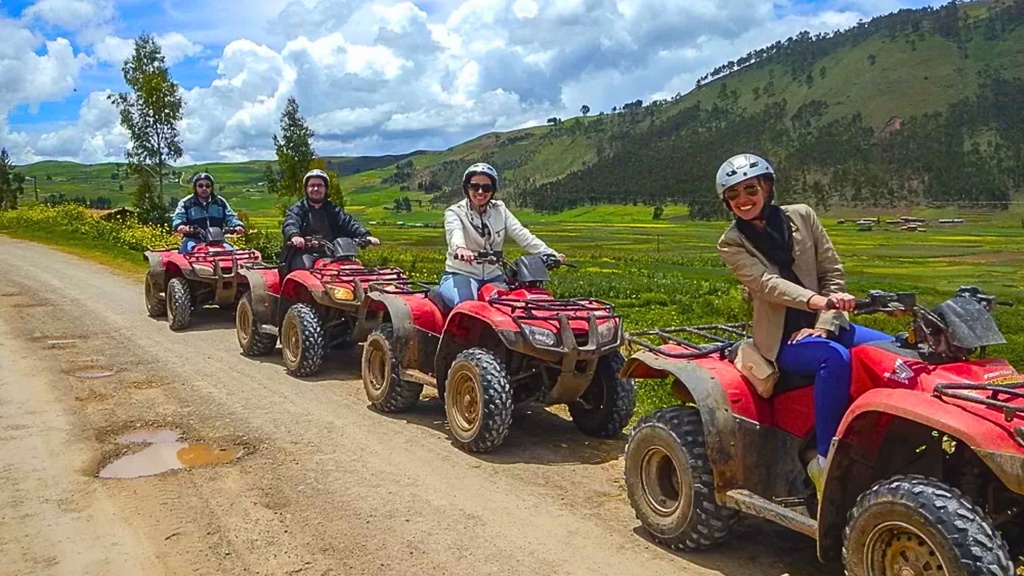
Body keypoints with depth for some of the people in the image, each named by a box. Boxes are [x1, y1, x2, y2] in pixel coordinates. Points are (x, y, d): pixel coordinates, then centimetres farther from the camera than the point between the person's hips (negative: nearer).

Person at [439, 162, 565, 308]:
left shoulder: (500, 210, 8)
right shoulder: (454, 212, -4)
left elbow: (521, 234, -4)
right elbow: (454, 232, -26)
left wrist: (550, 254, -20)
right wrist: (460, 248, -51)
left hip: (493, 276, 5)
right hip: (461, 274, -5)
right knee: (467, 304, -34)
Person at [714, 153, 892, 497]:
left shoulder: (802, 216, 7)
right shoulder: (731, 244, -1)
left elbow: (833, 273, 6)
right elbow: (768, 284, -19)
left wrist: (824, 324, -8)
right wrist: (816, 301, -37)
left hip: (822, 325, 4)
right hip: (782, 337, -4)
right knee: (836, 358, -33)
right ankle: (826, 460, -25)